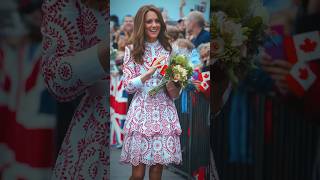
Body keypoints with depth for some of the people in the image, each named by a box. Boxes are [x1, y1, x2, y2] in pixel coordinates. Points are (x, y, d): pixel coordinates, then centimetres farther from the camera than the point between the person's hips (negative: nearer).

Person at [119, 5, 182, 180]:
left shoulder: (168, 50, 8)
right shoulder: (132, 50, 2)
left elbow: (176, 92, 9)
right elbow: (128, 86, -5)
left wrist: (174, 89, -14)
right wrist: (149, 73, -19)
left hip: (164, 112, 2)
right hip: (141, 111, -2)